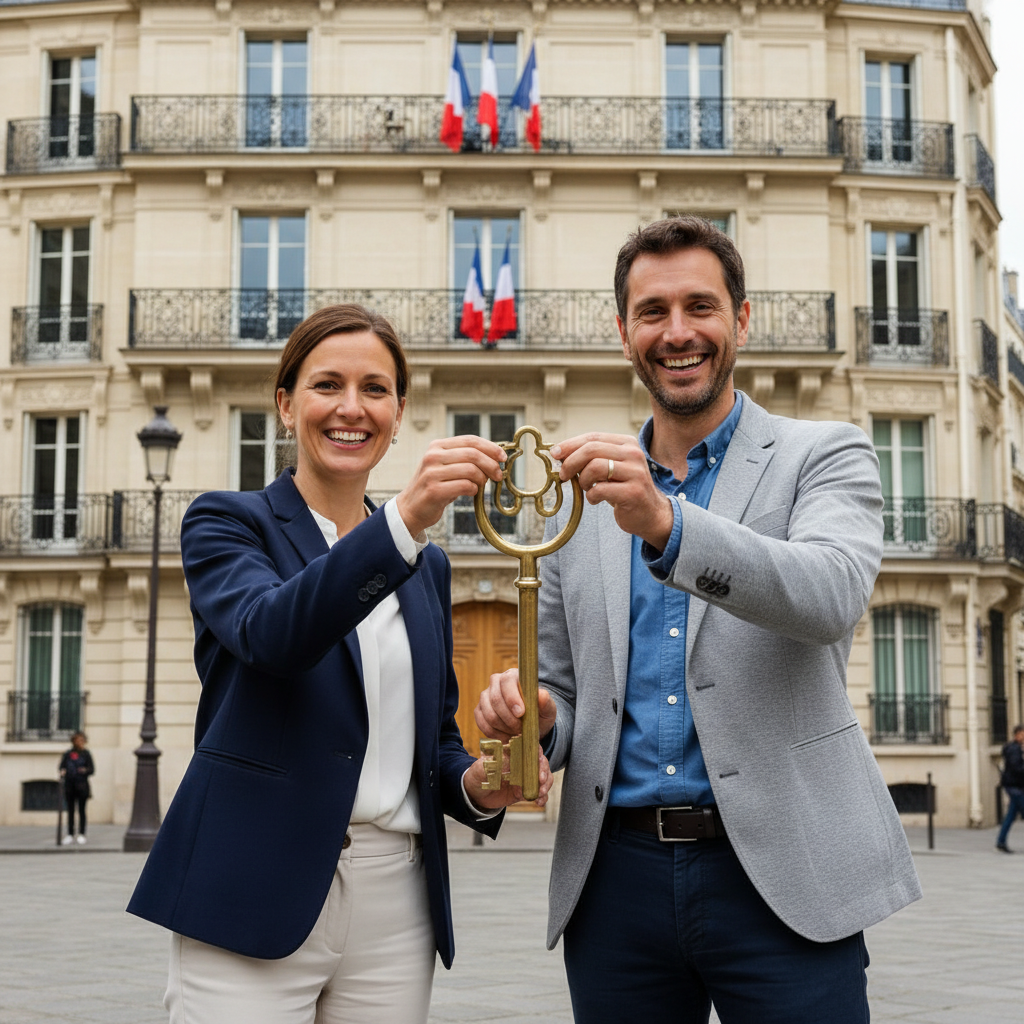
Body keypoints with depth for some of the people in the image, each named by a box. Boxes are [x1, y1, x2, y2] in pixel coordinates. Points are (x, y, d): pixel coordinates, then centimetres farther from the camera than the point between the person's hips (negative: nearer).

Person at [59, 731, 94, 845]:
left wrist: (85, 770, -20)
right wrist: (62, 772, -13)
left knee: (81, 810, 2)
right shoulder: (67, 754, 5)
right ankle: (70, 835, 14)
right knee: (70, 810, 7)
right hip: (69, 785, 2)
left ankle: (81, 835, 8)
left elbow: (92, 769, 1)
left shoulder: (85, 754, 2)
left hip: (82, 785, -2)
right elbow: (62, 766, 8)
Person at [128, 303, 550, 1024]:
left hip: (396, 906, 5)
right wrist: (403, 521, -33)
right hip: (253, 905, -4)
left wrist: (476, 786, -3)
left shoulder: (426, 566, 15)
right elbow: (271, 632, -20)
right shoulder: (228, 523, 1)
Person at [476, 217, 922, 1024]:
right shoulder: (578, 500, 13)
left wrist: (665, 525, -31)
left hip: (779, 875, -3)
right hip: (616, 879, 3)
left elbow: (831, 595, -18)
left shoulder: (825, 457, 3)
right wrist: (529, 715, -5)